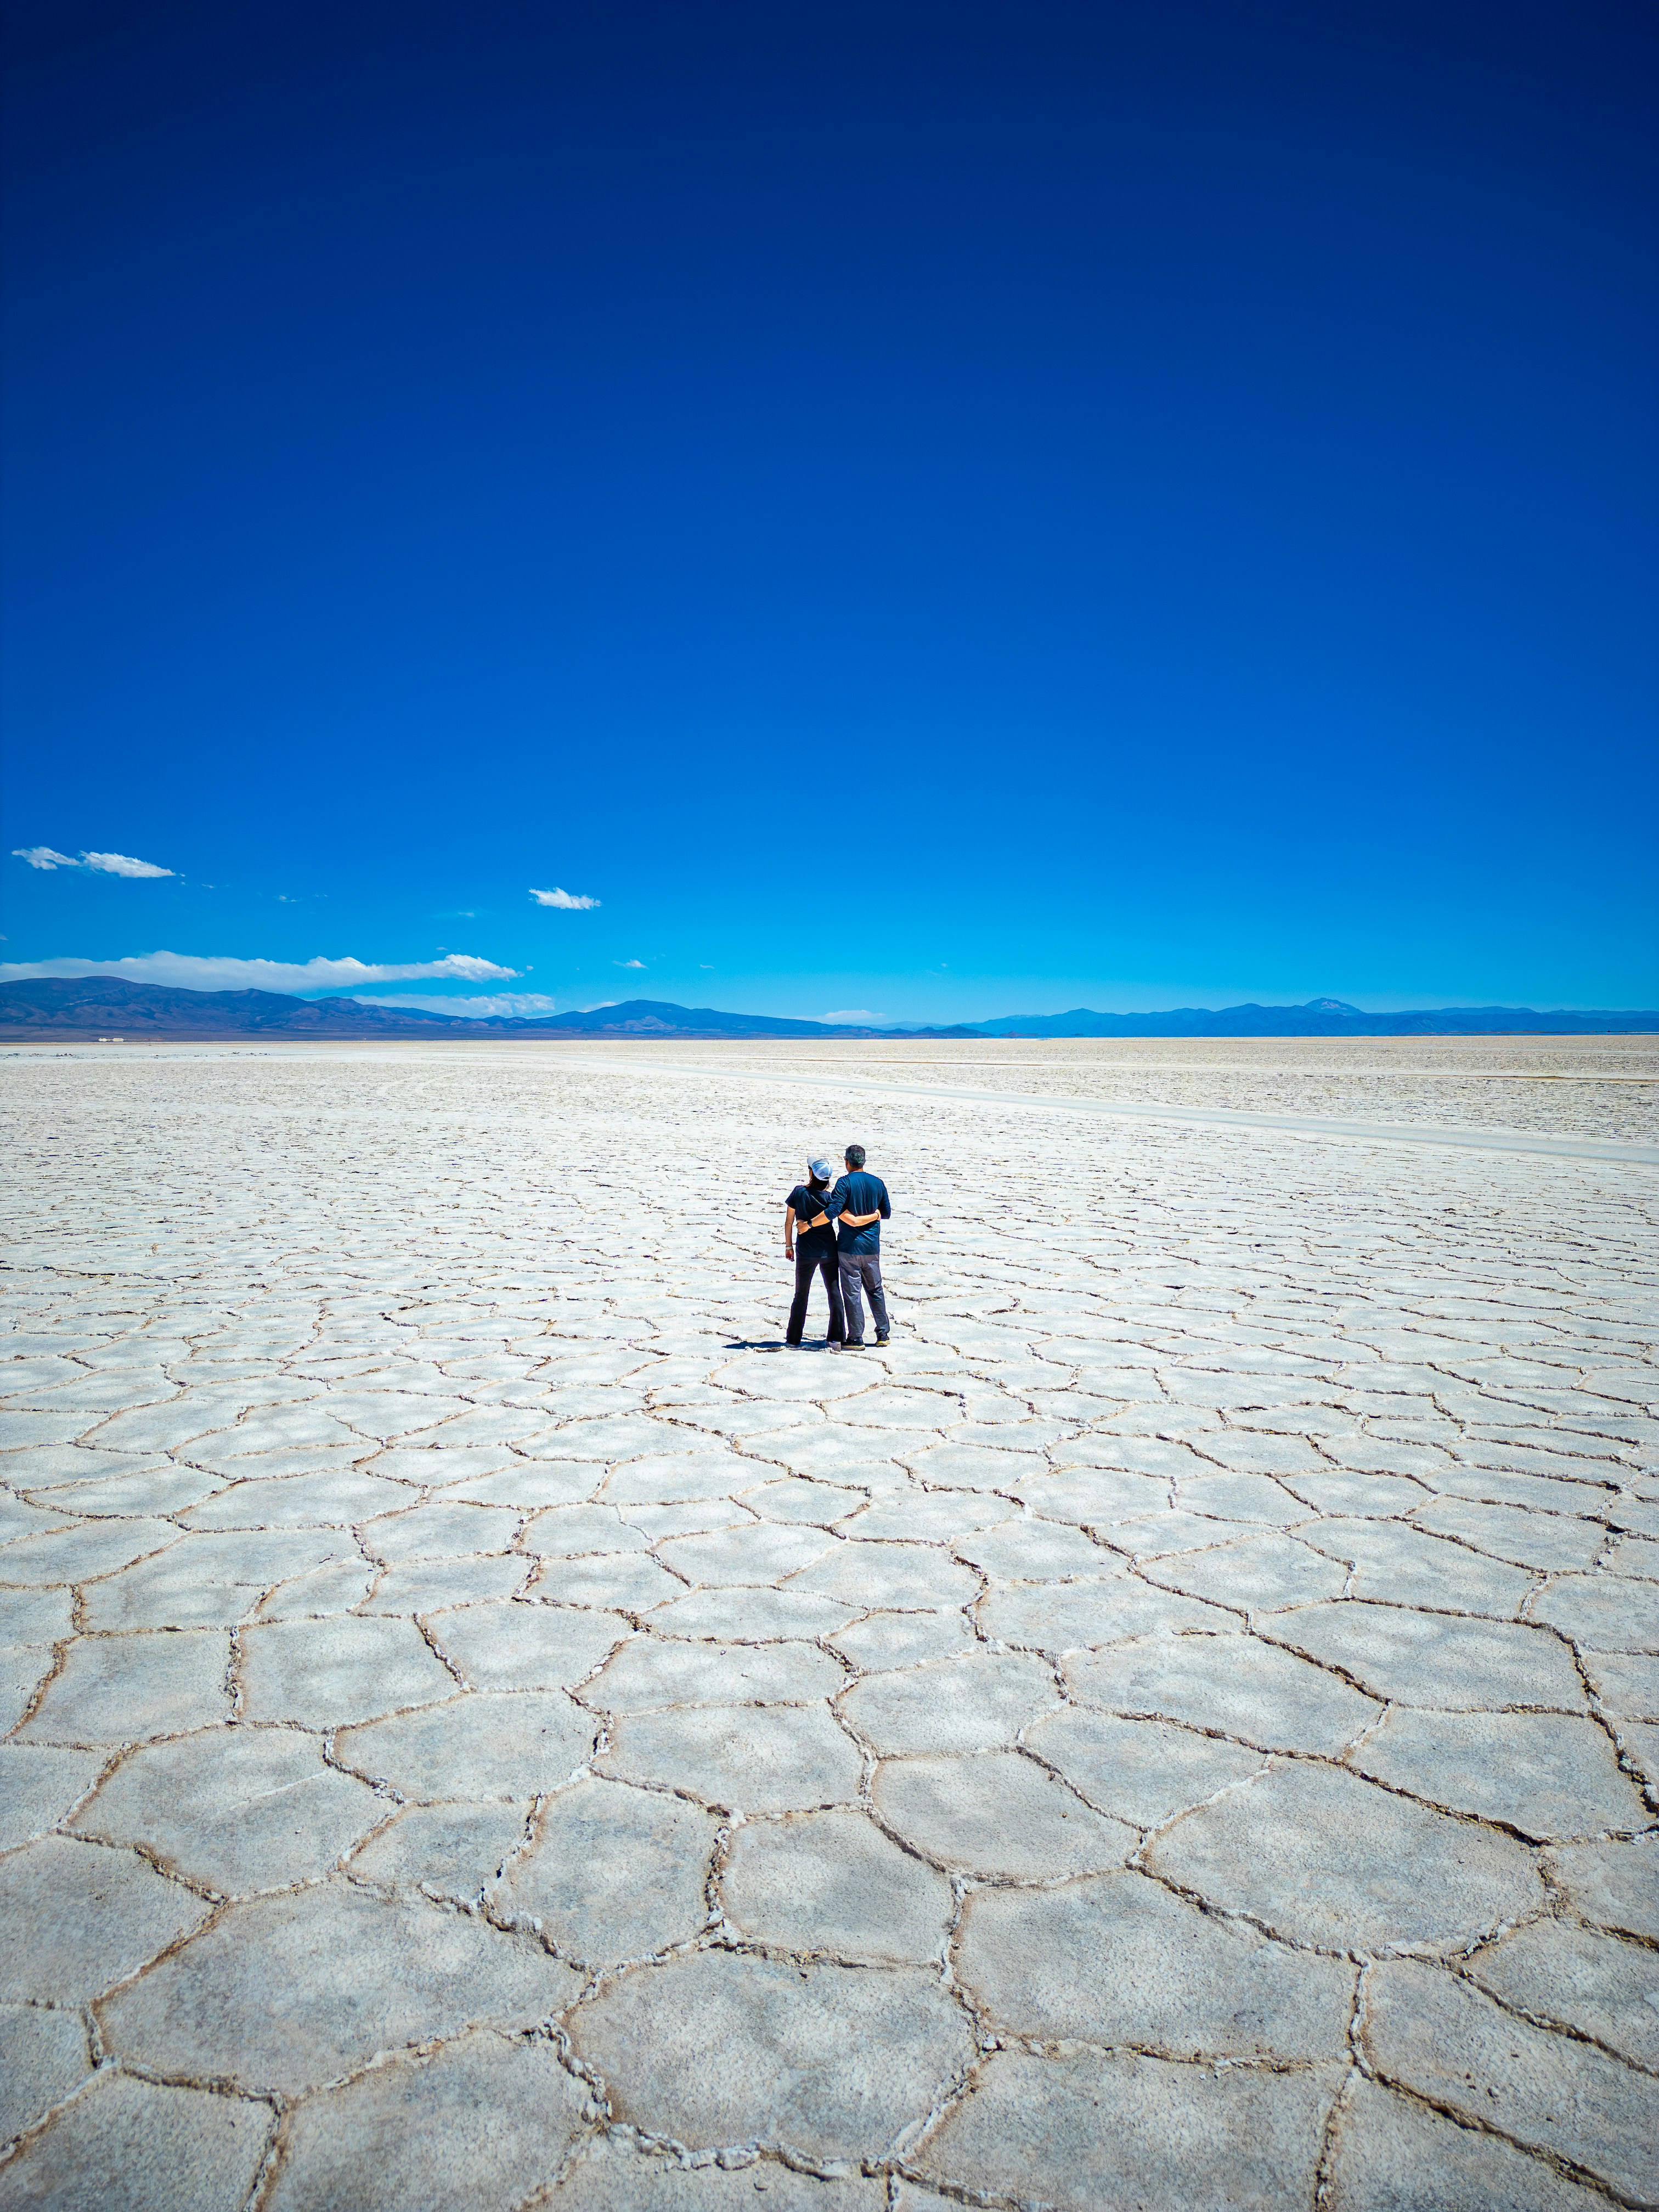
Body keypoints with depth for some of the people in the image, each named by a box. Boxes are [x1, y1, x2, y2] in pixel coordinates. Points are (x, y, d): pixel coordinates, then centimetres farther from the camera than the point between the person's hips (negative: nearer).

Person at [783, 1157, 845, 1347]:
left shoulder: (799, 1192, -7)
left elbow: (789, 1222, -1)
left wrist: (788, 1246, 8)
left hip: (806, 1252, 0)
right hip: (829, 1251, 0)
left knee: (801, 1295, 11)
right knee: (834, 1293, 11)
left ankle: (793, 1339, 14)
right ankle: (837, 1337, 10)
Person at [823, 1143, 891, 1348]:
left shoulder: (845, 1182, -13)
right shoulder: (878, 1183, 3)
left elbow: (833, 1211, -23)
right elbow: (887, 1214, 10)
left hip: (849, 1247, -5)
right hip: (872, 1247, 5)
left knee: (852, 1292, 2)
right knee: (875, 1289, 17)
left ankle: (856, 1339, 6)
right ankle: (883, 1333, 22)